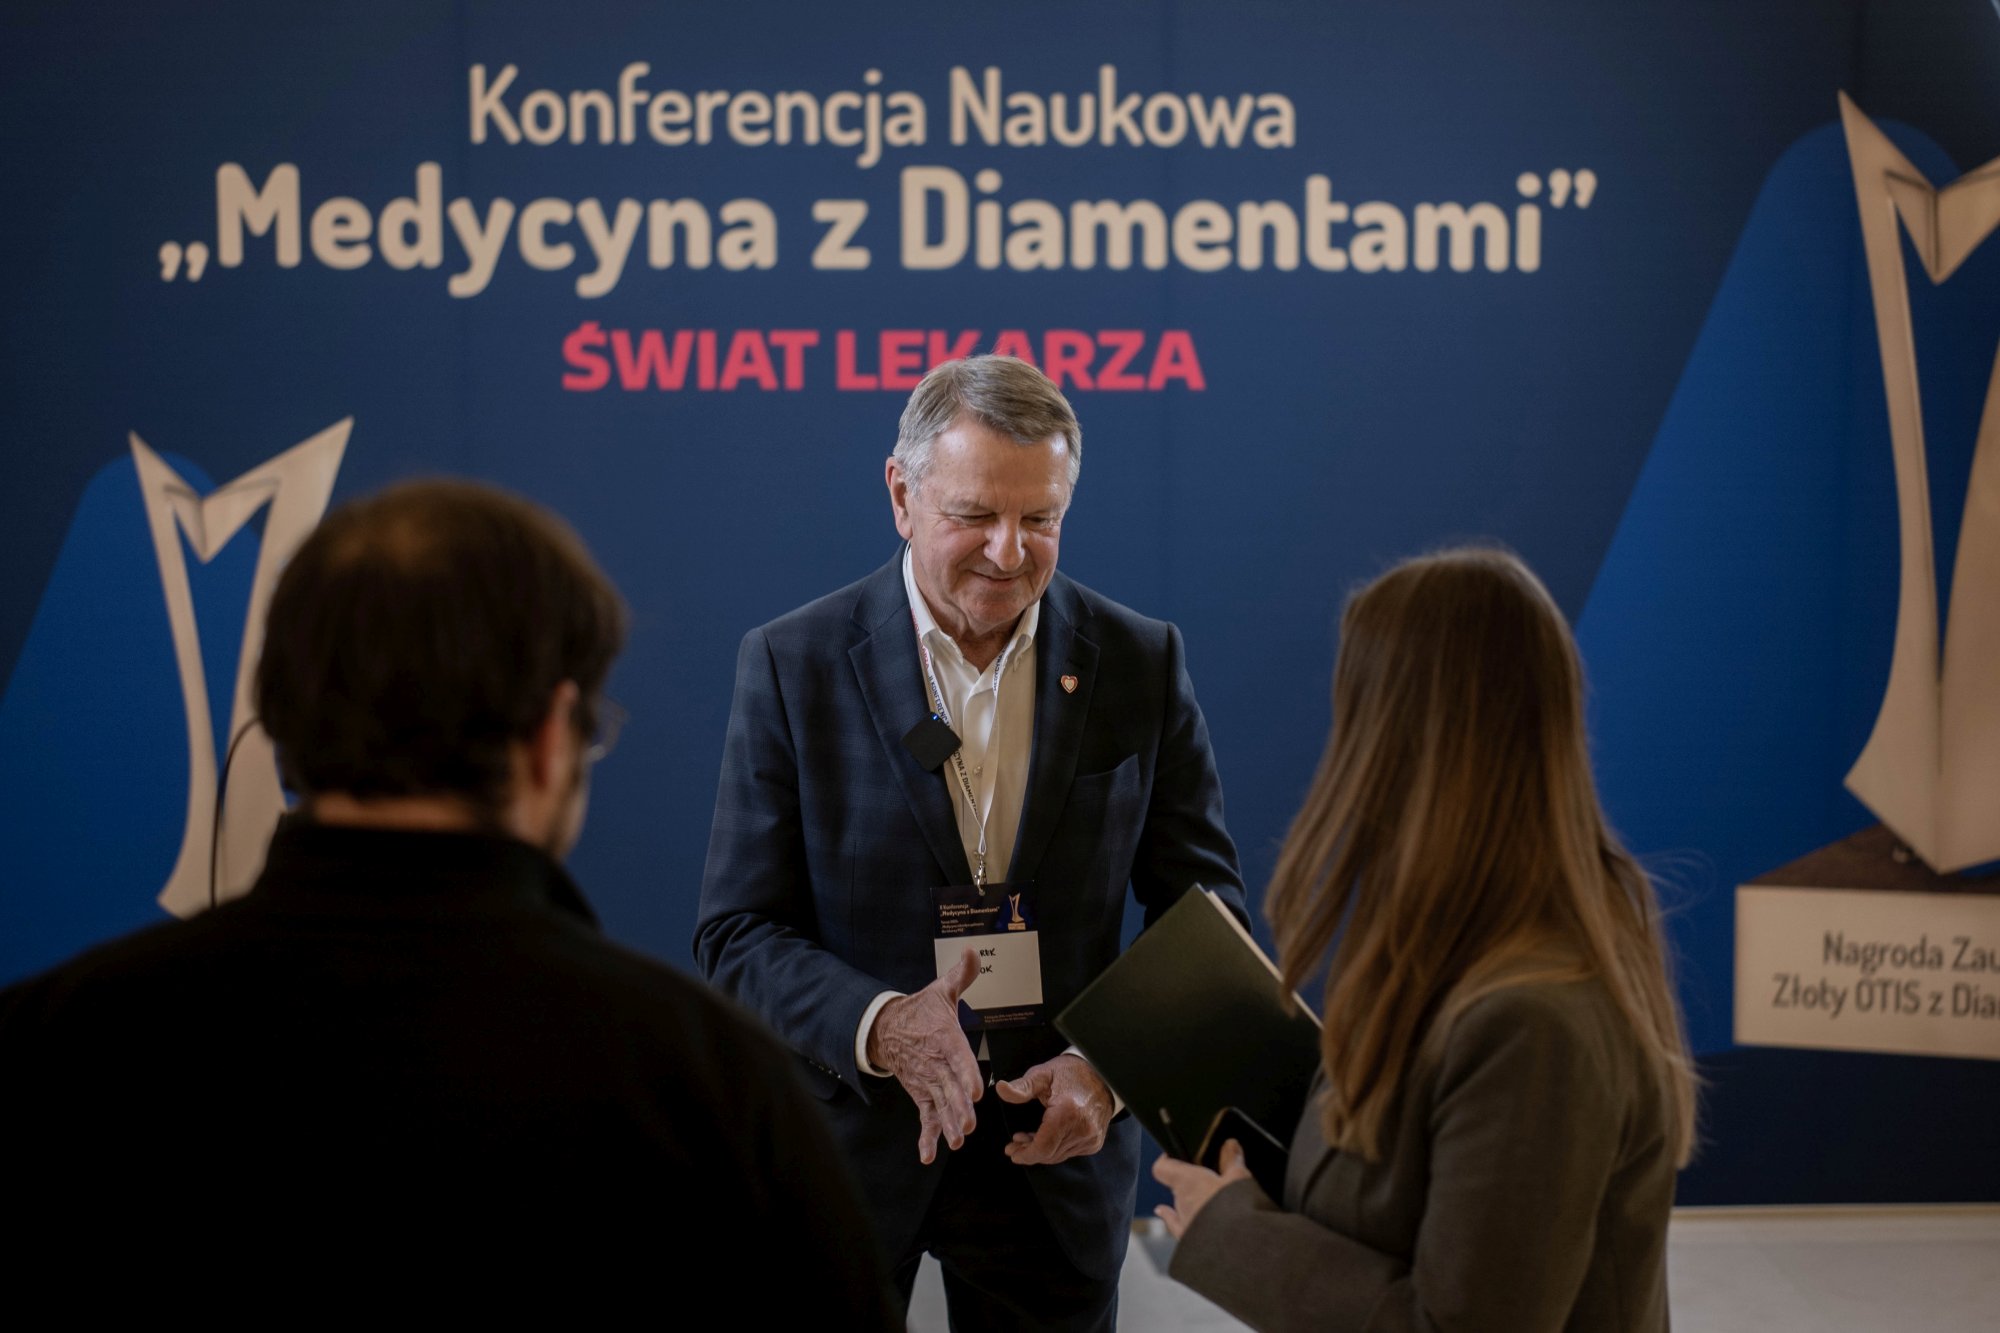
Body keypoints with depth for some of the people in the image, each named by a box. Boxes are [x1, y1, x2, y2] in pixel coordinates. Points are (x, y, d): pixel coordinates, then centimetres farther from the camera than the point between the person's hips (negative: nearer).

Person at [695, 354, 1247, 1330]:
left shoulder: (1141, 663, -2)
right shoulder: (791, 664, -7)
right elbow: (738, 935, -8)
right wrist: (881, 1026, -26)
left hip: (1059, 1147, 2)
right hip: (842, 1144, -1)